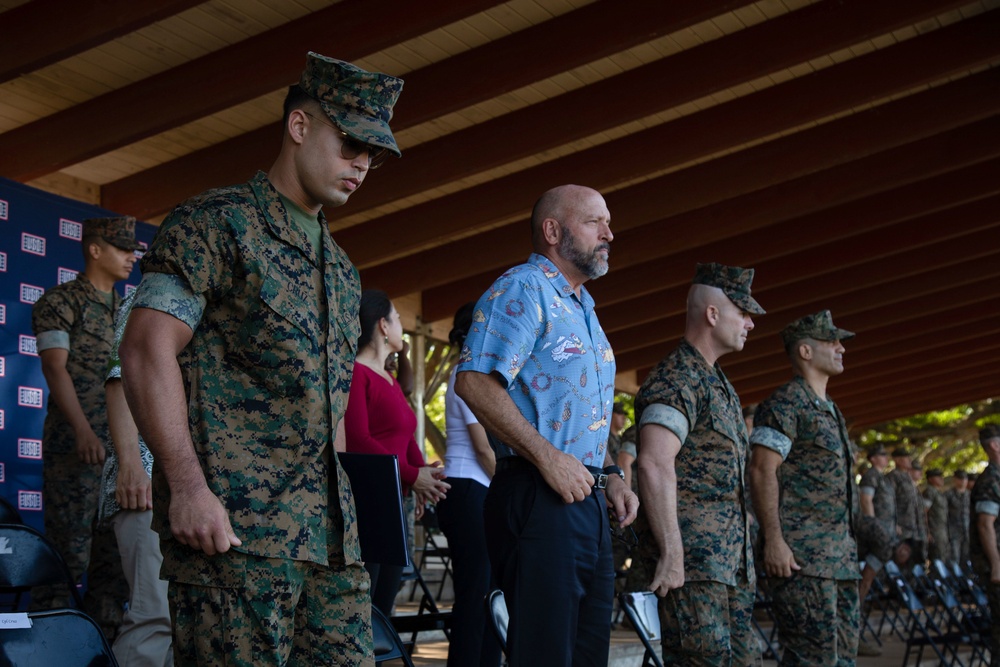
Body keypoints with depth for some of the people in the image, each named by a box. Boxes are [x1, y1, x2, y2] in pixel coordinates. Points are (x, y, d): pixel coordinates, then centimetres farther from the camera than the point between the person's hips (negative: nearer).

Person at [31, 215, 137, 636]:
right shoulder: (59, 302, -1)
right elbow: (55, 368, -12)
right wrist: (83, 430, -26)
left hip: (124, 447, 7)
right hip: (75, 445, -7)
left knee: (115, 553, 7)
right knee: (70, 550, -8)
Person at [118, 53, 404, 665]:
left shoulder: (343, 269, 23)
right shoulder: (218, 223, -1)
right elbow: (148, 349, -10)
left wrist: (343, 498, 15)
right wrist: (188, 486, -18)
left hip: (332, 537, 8)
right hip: (233, 526, -7)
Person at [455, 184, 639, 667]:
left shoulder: (581, 308, 23)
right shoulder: (522, 289, -7)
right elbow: (474, 381, -20)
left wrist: (610, 475, 15)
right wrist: (547, 456, -22)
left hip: (587, 501, 10)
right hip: (538, 496, -10)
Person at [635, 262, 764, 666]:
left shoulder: (720, 385, 21)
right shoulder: (677, 380, -11)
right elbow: (654, 464, -24)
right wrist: (671, 554, -26)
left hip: (732, 565, 10)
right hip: (694, 562, -10)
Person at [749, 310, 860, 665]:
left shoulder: (830, 411, 21)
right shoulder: (785, 403, -7)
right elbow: (762, 471, -15)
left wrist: (847, 549, 20)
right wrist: (773, 540, -22)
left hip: (840, 557, 9)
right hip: (801, 556, -9)